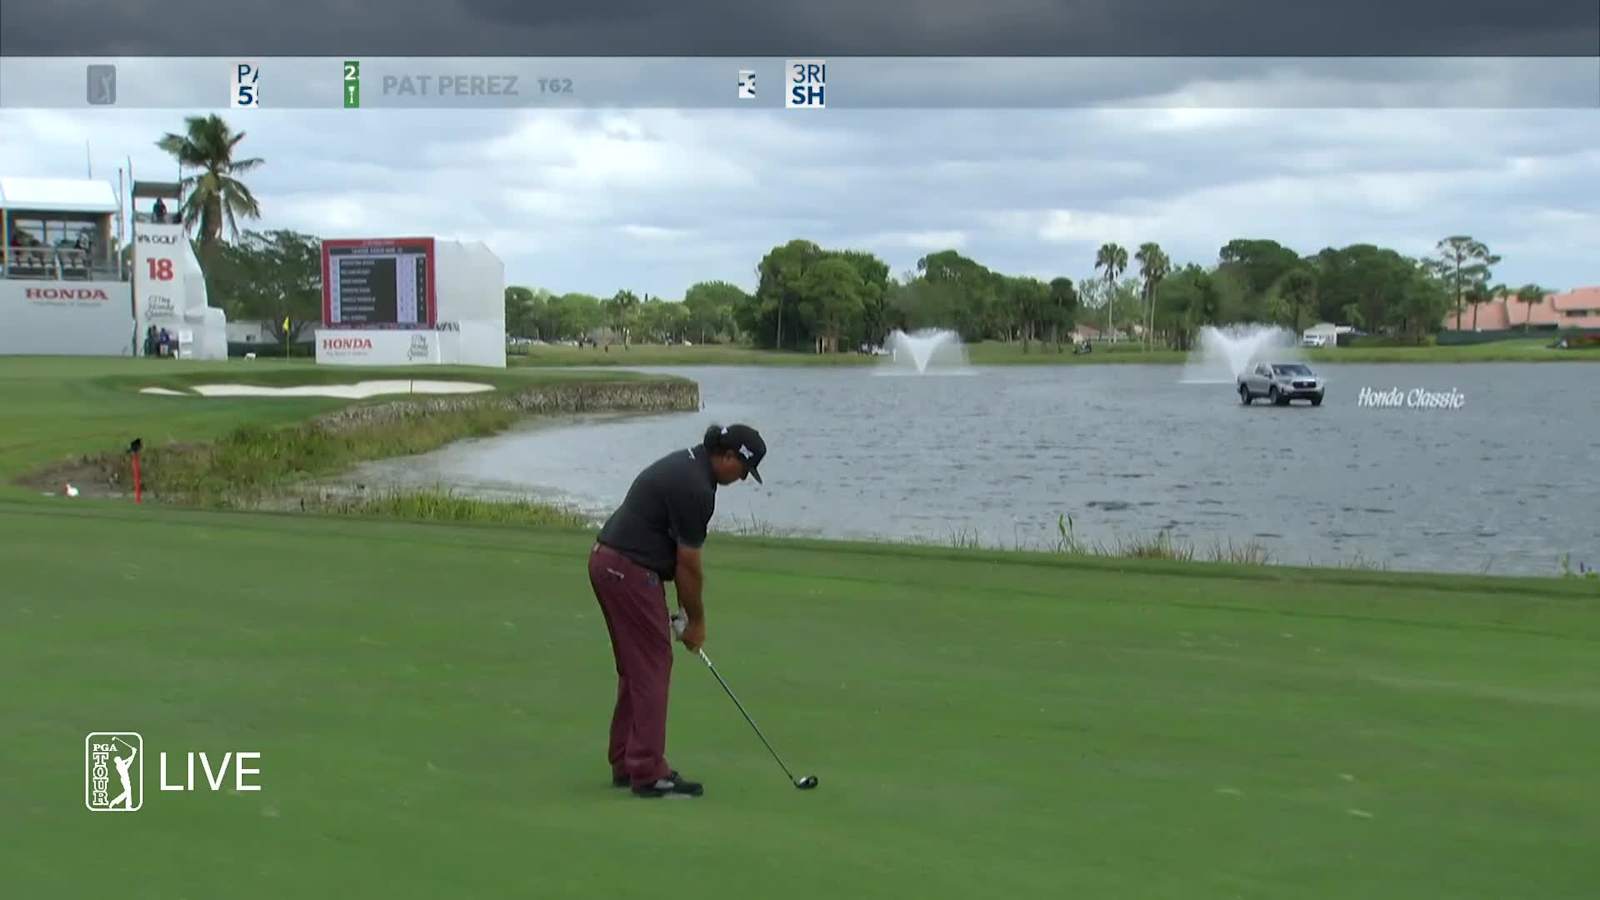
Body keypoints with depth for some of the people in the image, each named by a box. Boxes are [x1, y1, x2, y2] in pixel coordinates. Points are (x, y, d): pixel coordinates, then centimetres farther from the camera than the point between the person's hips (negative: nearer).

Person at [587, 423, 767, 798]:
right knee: (652, 669, -5)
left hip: (608, 561, 10)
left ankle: (626, 763, 20)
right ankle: (648, 772, -2)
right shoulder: (695, 488, -19)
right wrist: (697, 621, 0)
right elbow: (689, 564, -12)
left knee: (637, 668, 15)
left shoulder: (686, 462, 12)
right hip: (630, 571, -10)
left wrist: (684, 608, 15)